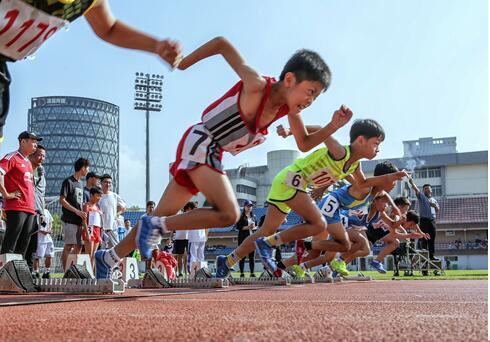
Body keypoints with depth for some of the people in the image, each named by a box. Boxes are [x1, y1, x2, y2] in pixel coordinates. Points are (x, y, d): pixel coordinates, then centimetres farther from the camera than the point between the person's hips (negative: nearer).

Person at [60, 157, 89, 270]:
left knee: (78, 246, 8)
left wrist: (83, 213, 8)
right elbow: (62, 200, -11)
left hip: (78, 220, 8)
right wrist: (77, 211, -15)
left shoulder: (80, 183, 20)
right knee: (69, 246, -9)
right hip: (69, 219, -8)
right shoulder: (68, 181, -5)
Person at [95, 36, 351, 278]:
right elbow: (222, 43, -17)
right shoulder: (257, 86, -21)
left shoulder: (289, 108, 2)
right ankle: (156, 226, -10)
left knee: (164, 216, 14)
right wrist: (181, 64, -10)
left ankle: (109, 258, 26)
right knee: (229, 214, -23)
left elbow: (304, 144, 12)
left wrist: (333, 126, -4)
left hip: (211, 155, 9)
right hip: (199, 145, -9)